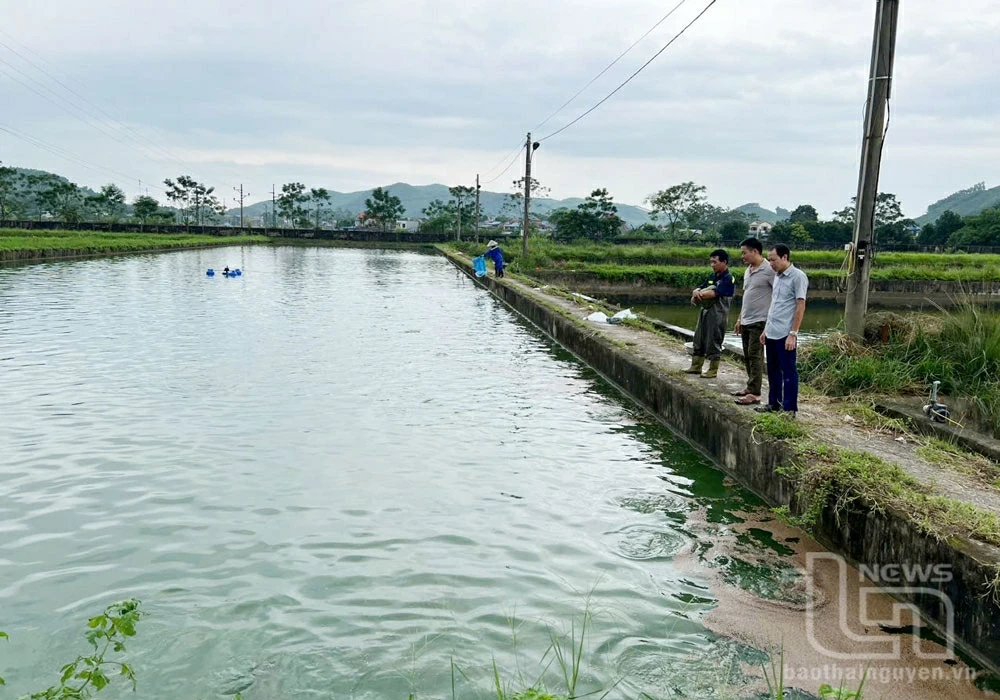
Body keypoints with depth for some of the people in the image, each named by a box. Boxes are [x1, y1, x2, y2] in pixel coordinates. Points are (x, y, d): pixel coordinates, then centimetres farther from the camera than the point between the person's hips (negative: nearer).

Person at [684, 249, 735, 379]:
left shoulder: (728, 278, -13)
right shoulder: (712, 276, 13)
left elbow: (713, 293, -23)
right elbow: (699, 288, 11)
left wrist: (698, 294, -9)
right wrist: (696, 292, -13)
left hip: (718, 314, -8)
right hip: (705, 311, 8)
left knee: (713, 343, -1)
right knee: (699, 339, 13)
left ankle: (713, 370, 10)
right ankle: (696, 366, 24)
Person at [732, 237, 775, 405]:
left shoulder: (769, 270, -13)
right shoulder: (747, 271, 14)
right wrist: (740, 318, 21)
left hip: (759, 322, -9)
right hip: (746, 322, 9)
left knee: (755, 357, -7)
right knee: (748, 357, 13)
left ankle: (754, 394, -4)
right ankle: (751, 387, 23)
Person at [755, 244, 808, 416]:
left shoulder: (798, 276, -11)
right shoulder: (777, 276, 14)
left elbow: (800, 306, -14)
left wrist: (793, 334, -17)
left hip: (785, 334, -8)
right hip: (771, 333, 8)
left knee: (788, 372, 0)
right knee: (773, 371, 15)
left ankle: (789, 409, 6)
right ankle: (774, 404, 26)